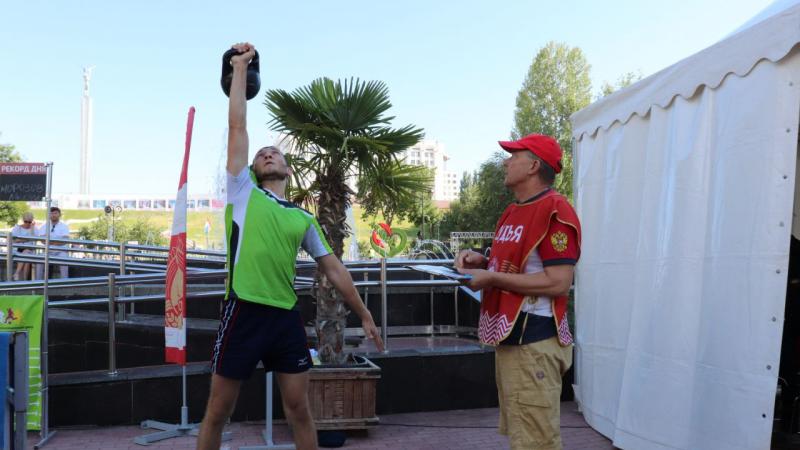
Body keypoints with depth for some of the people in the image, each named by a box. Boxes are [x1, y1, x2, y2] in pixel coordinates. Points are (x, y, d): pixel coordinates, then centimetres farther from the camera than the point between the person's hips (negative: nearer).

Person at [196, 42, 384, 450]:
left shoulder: (304, 219, 13)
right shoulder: (243, 193, 5)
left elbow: (334, 269, 15)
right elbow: (237, 125, 4)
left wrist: (365, 316, 14)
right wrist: (240, 67, 8)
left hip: (287, 317, 3)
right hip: (244, 314, -2)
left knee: (299, 408, 9)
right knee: (218, 412, 7)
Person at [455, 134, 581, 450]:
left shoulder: (555, 210, -14)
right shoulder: (512, 212, 16)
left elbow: (558, 282, -22)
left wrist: (491, 278, -19)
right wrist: (482, 262, 5)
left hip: (534, 342, -10)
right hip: (508, 337, 10)